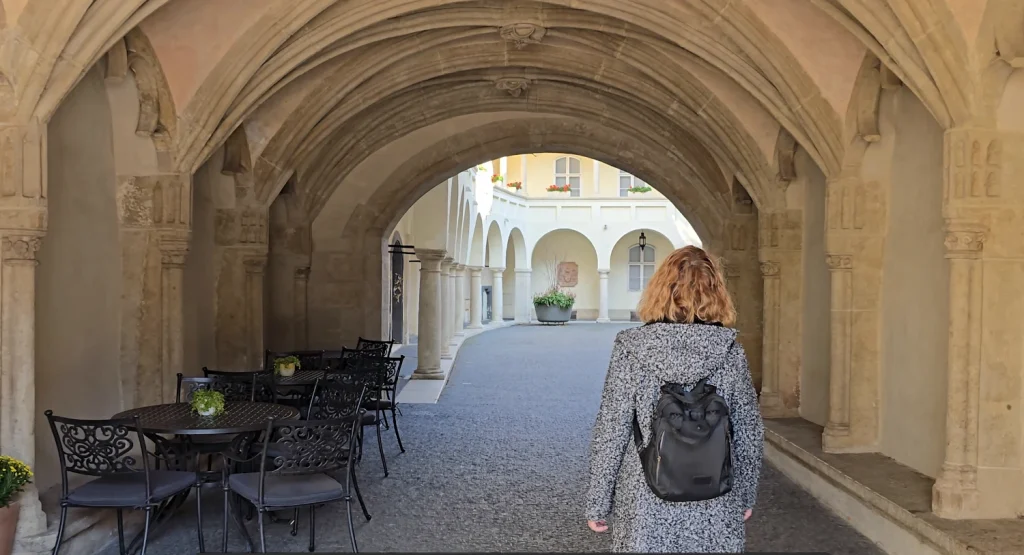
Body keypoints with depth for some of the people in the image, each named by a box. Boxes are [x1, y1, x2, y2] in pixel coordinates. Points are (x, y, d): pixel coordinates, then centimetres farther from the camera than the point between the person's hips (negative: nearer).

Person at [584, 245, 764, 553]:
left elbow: (610, 433, -8)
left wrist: (597, 504, 2)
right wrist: (746, 497, 16)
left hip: (646, 506, -1)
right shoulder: (730, 351, -5)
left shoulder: (630, 347, -10)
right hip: (715, 513, 1)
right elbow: (749, 435, 1)